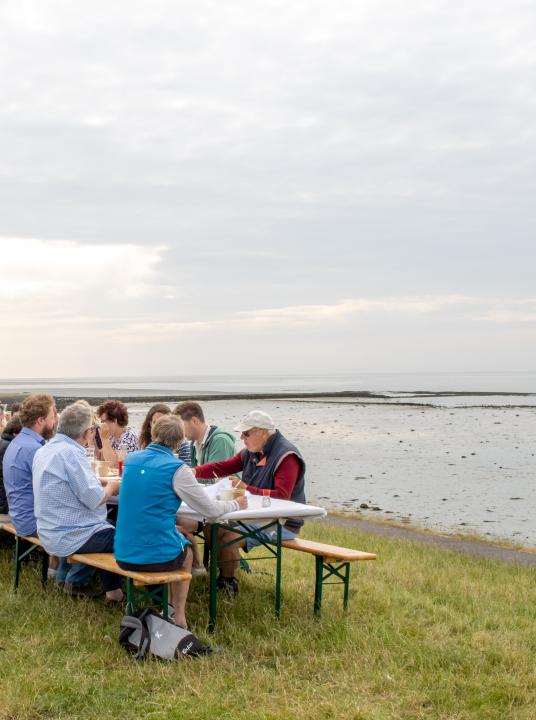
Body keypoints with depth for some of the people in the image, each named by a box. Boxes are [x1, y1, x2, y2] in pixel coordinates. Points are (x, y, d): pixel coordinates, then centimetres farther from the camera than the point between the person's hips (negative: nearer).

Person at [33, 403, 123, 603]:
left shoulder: (43, 450, 7)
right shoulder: (71, 452, -21)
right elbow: (94, 498, -24)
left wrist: (105, 485, 10)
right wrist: (112, 487, -4)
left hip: (50, 534, 9)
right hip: (70, 537, -9)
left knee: (110, 529, 25)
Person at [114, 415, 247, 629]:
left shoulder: (131, 459, 4)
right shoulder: (176, 469, -13)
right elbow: (209, 509, -6)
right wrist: (236, 504, 14)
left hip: (123, 555, 5)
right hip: (157, 557, -5)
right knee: (187, 551, 30)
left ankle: (169, 609, 37)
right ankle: (178, 617, 31)